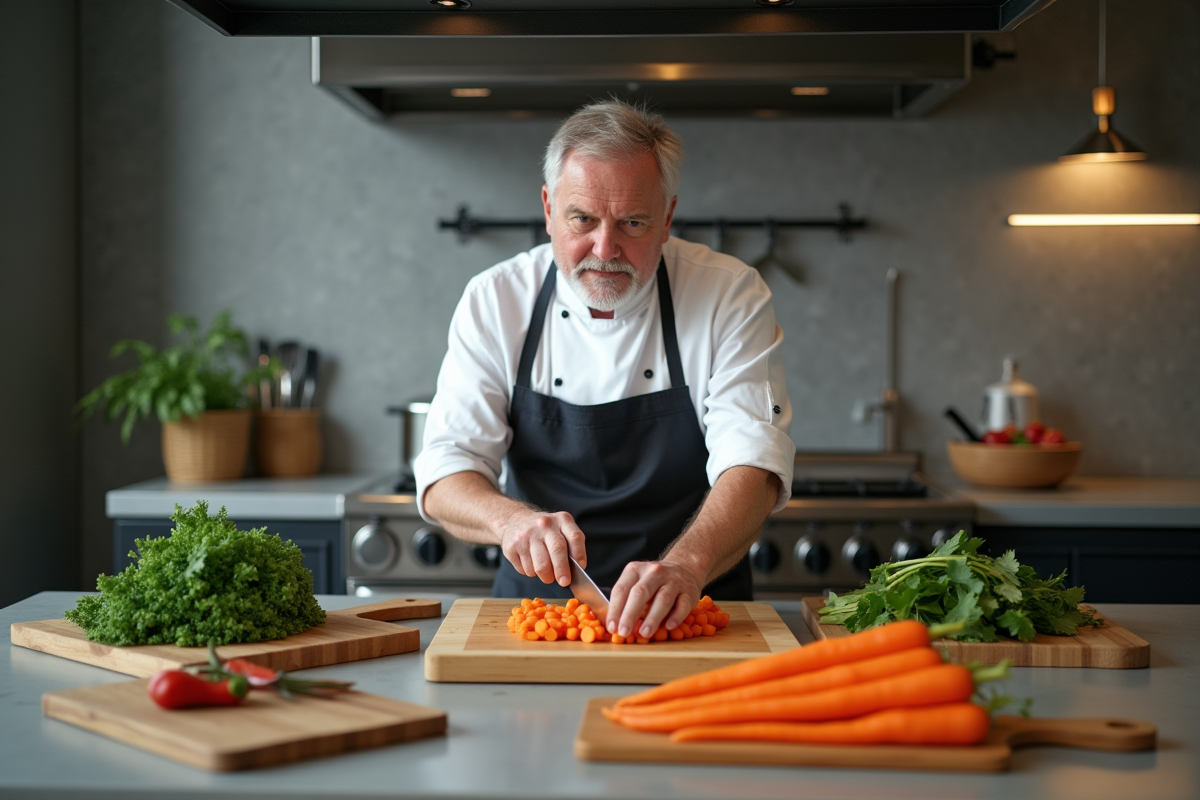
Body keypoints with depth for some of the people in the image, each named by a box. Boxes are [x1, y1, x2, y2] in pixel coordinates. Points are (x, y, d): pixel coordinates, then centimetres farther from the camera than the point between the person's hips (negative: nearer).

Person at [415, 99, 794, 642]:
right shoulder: (495, 301, -2)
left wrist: (686, 565, -37)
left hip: (690, 617, 0)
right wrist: (511, 519, -29)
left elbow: (752, 464, -17)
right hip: (536, 600, 1)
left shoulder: (731, 296, -6)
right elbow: (444, 479, -5)